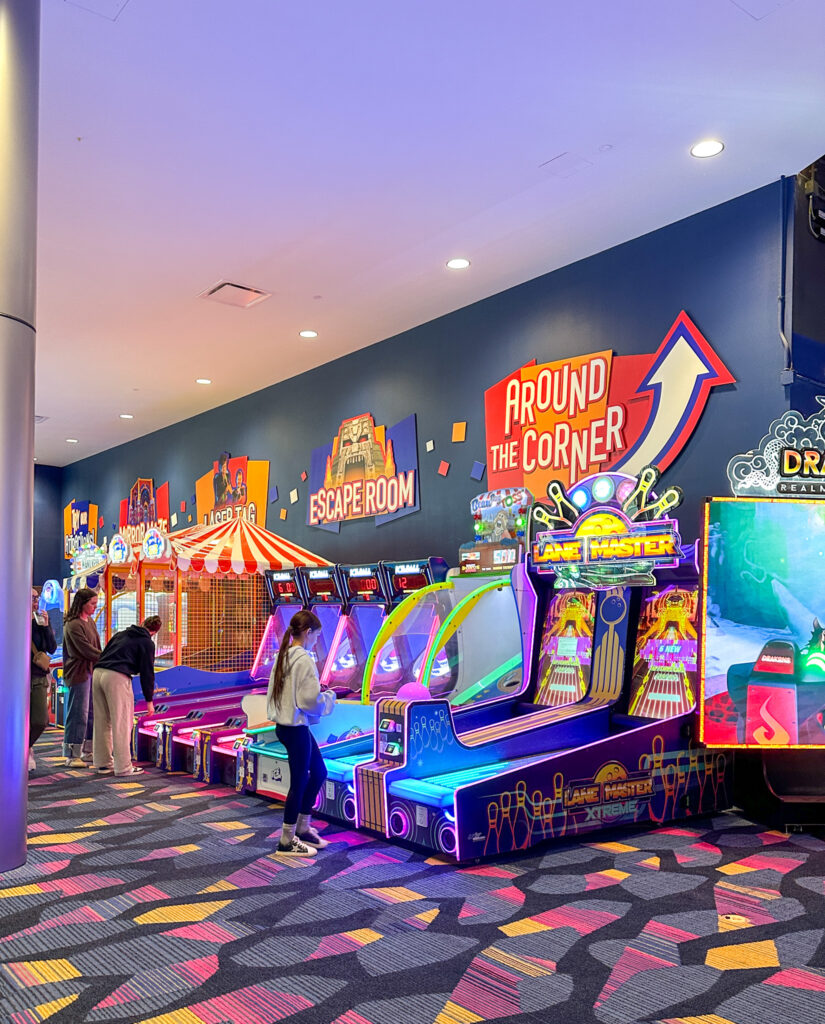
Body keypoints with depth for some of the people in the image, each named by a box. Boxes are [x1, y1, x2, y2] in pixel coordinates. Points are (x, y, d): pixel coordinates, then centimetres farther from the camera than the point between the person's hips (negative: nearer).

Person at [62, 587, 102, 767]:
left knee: (92, 713, 12)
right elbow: (87, 650, -19)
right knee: (78, 714, -4)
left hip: (92, 671, 9)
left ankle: (88, 752, 21)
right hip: (78, 673, -9)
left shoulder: (89, 621, 13)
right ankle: (72, 756, 5)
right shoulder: (73, 625, -15)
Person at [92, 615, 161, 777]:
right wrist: (149, 700, 10)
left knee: (101, 721, 14)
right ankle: (123, 767, 2)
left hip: (98, 672, 7)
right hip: (117, 678, -7)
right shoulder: (147, 643, 6)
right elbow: (147, 672, 4)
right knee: (121, 724, -1)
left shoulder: (121, 634, 25)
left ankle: (103, 763, 23)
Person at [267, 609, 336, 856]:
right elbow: (311, 700, -21)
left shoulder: (282, 656, 7)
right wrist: (329, 696, -3)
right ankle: (287, 841, 18)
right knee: (299, 781, 5)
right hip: (296, 728, -9)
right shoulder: (303, 659, -20)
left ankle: (302, 828, 31)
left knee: (319, 772, 20)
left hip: (284, 724, 9)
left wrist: (317, 690, 11)